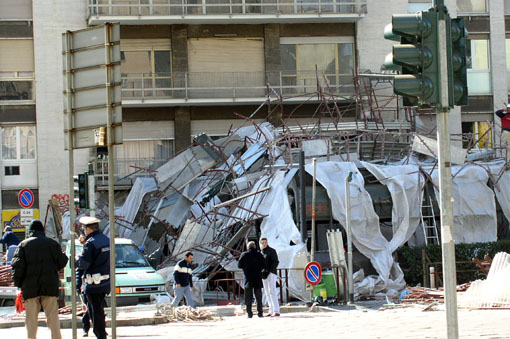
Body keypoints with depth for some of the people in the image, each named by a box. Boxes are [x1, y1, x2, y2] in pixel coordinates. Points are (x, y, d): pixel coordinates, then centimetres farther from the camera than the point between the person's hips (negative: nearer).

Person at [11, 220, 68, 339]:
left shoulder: (23, 244, 2)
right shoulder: (52, 243, 4)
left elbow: (17, 265, -5)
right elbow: (61, 262, 2)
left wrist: (18, 284, 3)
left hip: (30, 288, 0)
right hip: (50, 286, 0)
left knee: (31, 318, 5)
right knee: (53, 316, 6)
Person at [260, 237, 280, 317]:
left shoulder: (271, 251, -4)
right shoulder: (261, 252, 18)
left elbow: (275, 262, -10)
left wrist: (270, 271, -16)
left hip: (271, 274, -8)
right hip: (264, 275, 8)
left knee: (272, 292, -14)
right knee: (267, 293, 6)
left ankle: (276, 311, -18)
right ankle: (271, 311, 8)